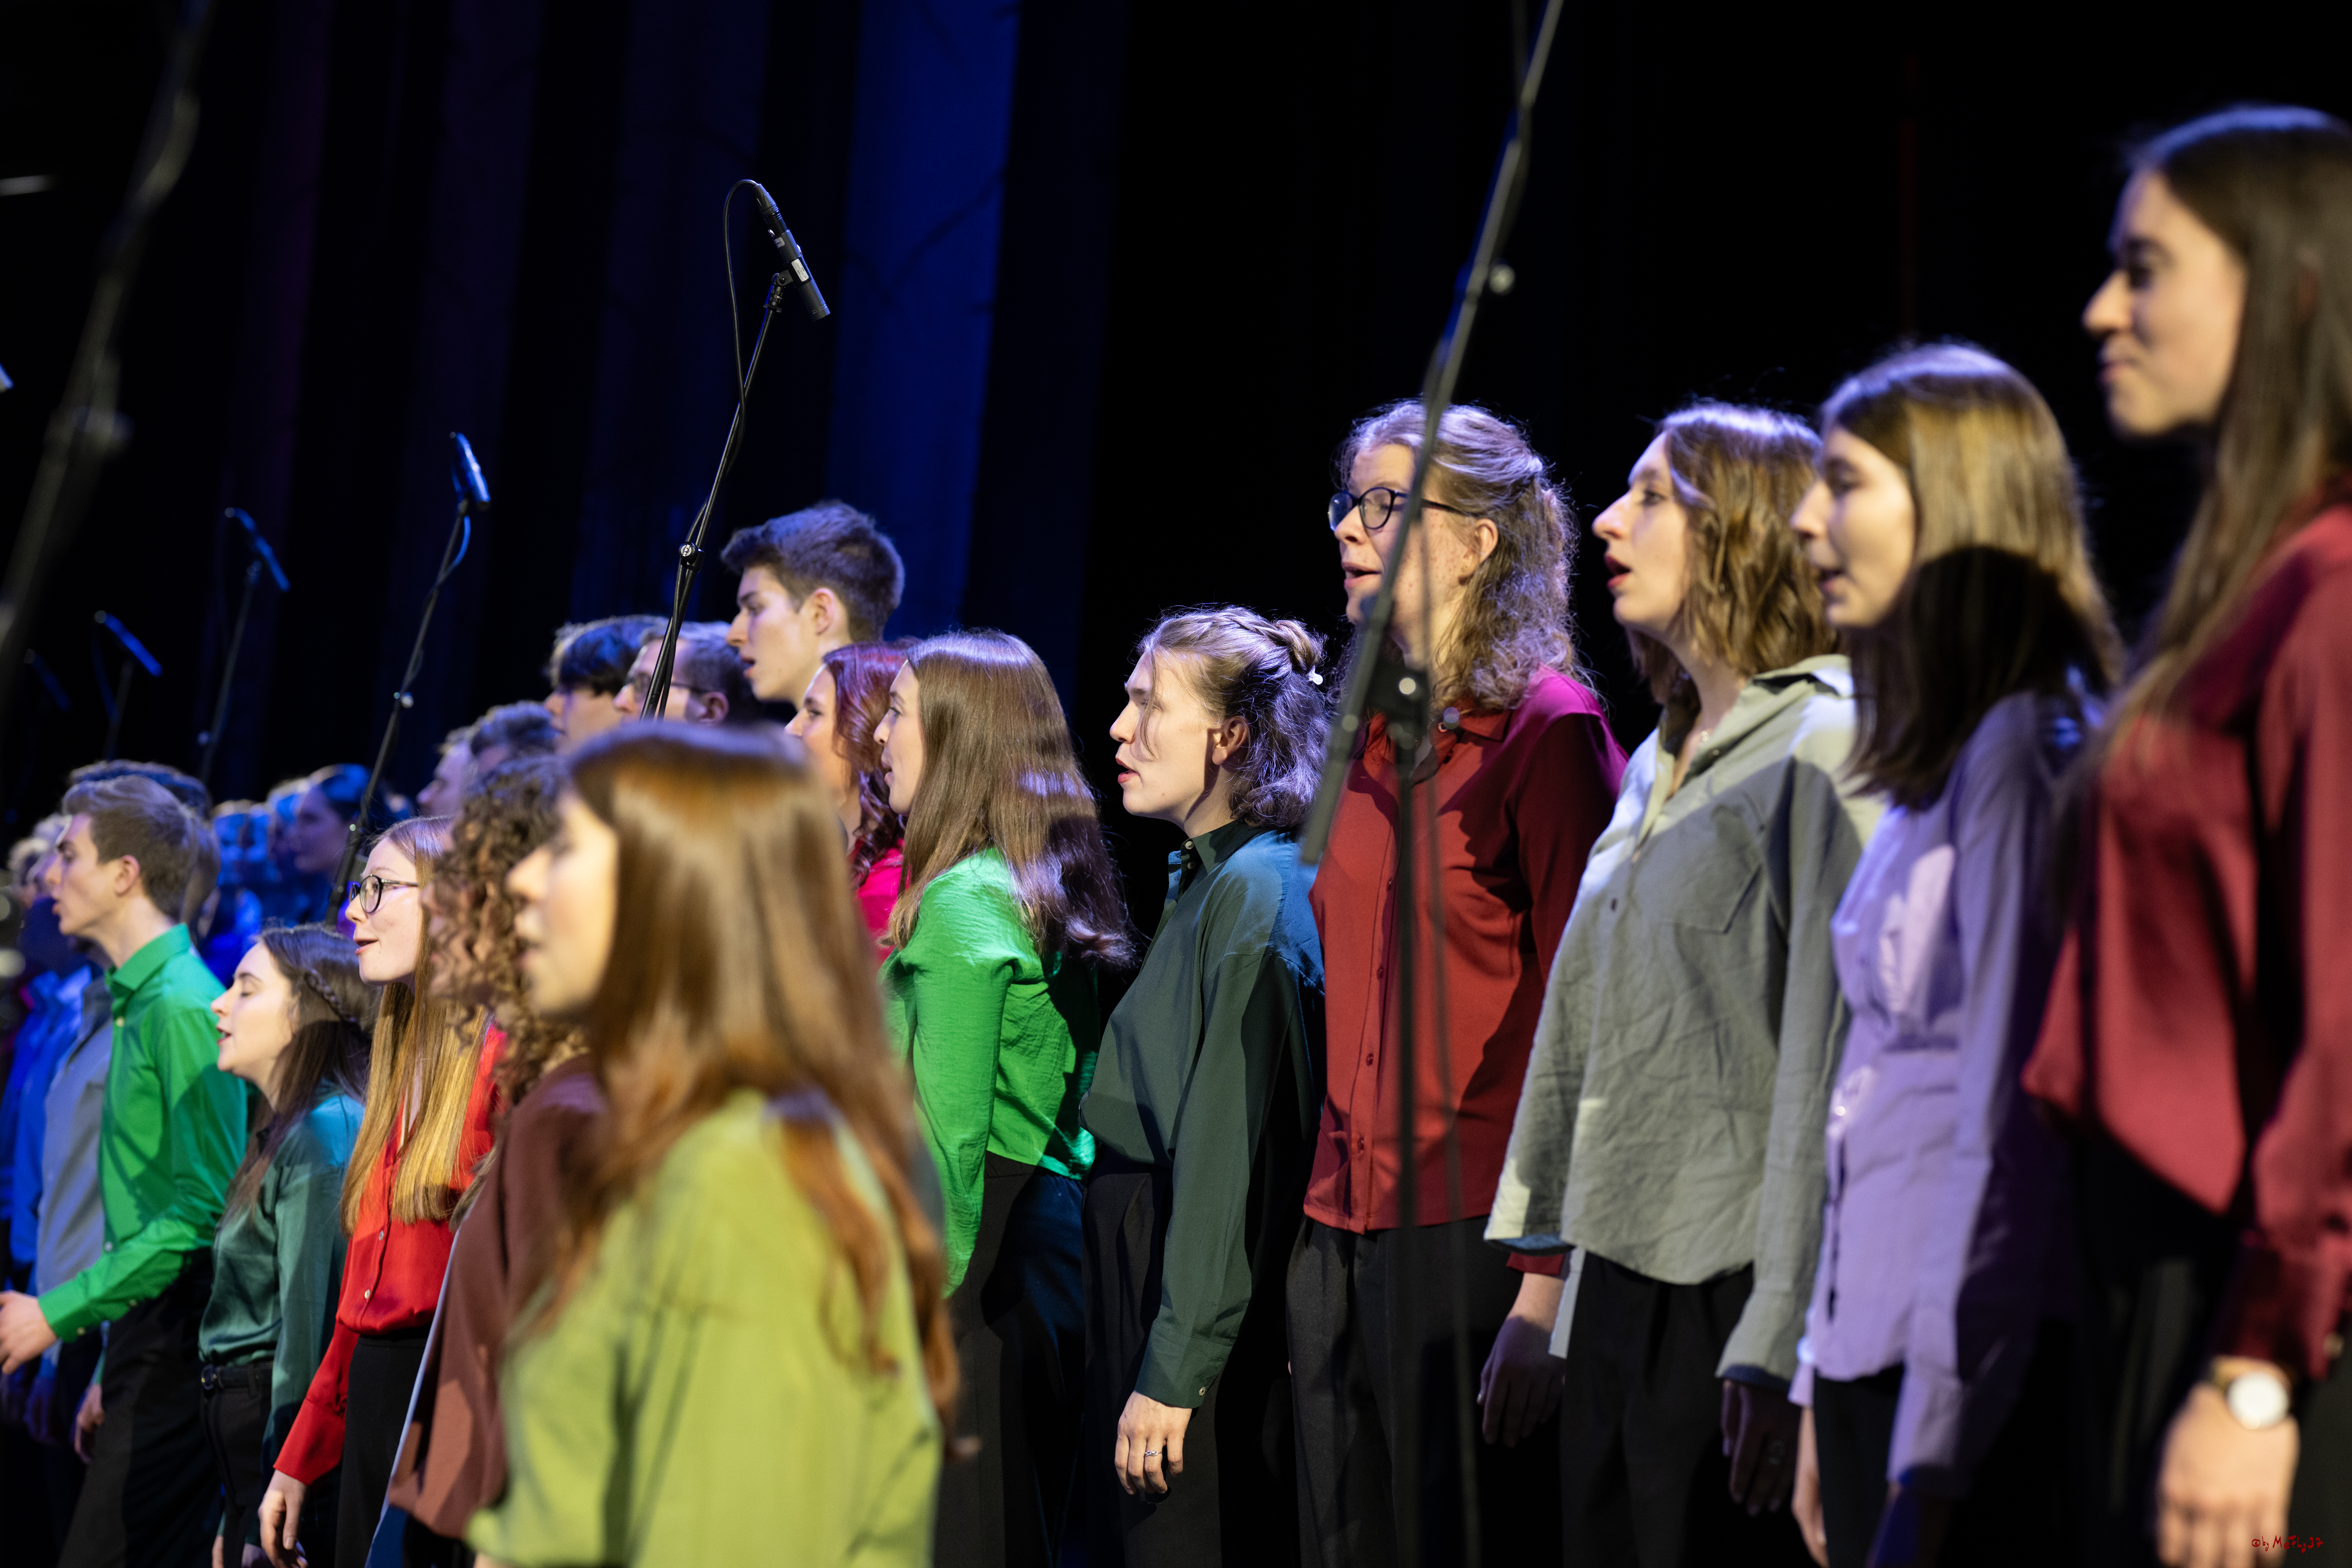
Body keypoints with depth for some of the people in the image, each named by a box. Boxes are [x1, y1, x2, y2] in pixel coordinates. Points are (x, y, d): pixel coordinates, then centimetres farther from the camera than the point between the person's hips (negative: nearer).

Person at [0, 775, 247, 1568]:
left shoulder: (180, 1006, -13)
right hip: (150, 1332, 9)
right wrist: (113, 1367, 22)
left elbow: (202, 1210, -18)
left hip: (180, 1329, -9)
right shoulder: (141, 998, 16)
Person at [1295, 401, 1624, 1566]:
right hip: (1344, 1230, 7)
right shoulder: (1376, 738, 15)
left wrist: (1548, 1283, -17)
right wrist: (1318, 1233, 10)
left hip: (1469, 1236, -7)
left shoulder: (1547, 729, -7)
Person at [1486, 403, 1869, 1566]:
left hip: (1731, 1296, -8)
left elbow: (1832, 1069, -16)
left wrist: (1781, 1345, -20)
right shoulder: (1662, 761, 19)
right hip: (1618, 1290, 8)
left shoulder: (1827, 749, -9)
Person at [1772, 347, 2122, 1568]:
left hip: (1979, 1377, -8)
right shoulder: (1933, 760, 15)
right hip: (1879, 1354, 8)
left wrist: (1928, 1465, -18)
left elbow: (2010, 1131, -17)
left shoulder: (2025, 751, -13)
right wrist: (1823, 1390, 17)